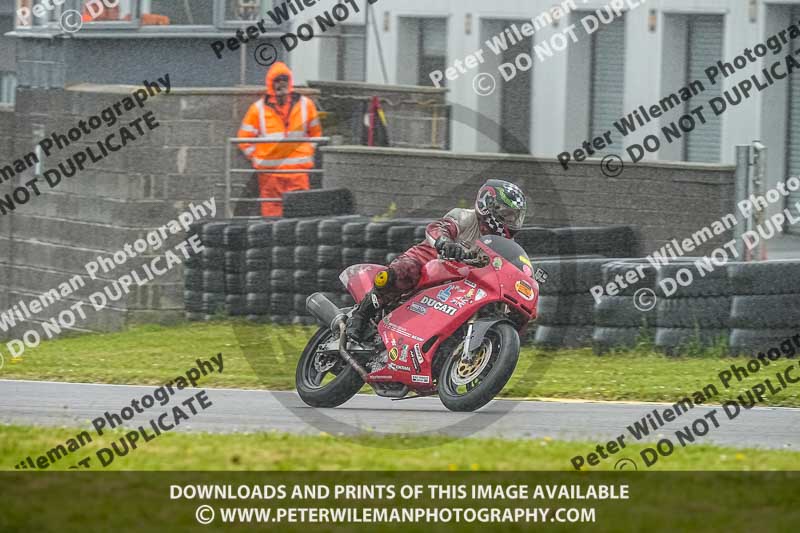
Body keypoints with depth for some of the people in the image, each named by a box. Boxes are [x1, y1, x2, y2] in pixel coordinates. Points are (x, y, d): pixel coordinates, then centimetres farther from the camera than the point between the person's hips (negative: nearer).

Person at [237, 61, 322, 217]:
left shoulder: (305, 105, 7)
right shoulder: (259, 108, 2)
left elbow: (315, 133, 19)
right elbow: (245, 137, 9)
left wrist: (309, 153, 9)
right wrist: (256, 158, 3)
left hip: (297, 169, 0)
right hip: (269, 168, 0)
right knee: (271, 208, 0)